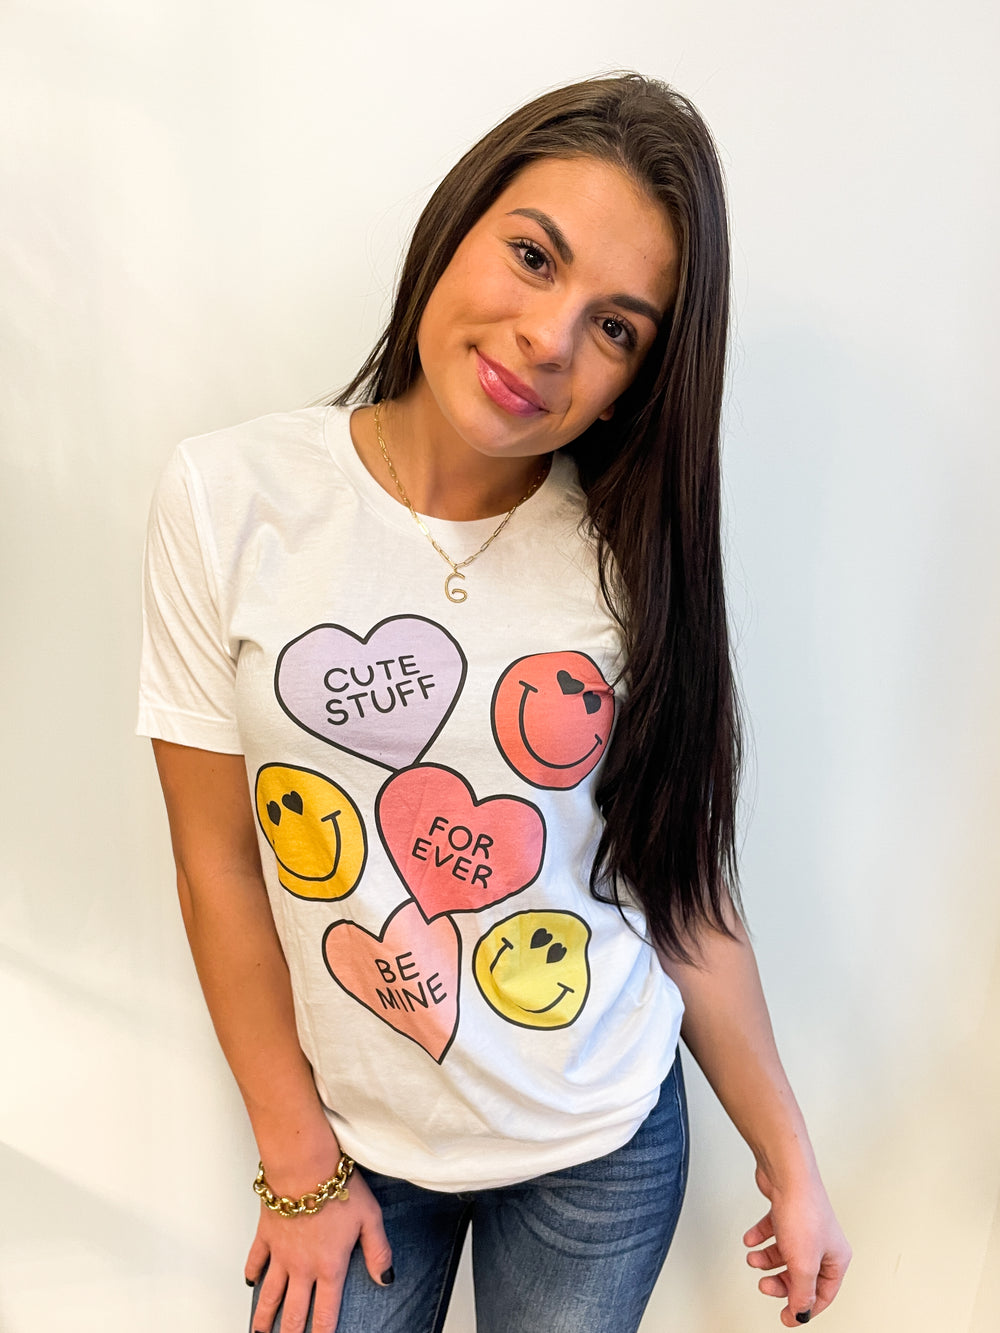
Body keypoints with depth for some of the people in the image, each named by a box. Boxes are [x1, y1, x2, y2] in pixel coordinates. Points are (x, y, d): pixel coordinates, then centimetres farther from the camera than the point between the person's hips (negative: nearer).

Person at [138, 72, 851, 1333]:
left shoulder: (636, 555, -12)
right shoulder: (227, 502, -15)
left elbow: (687, 893, -5)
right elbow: (220, 868, -10)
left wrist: (788, 1162, 1)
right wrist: (299, 1166, -4)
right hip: (351, 1136, 0)